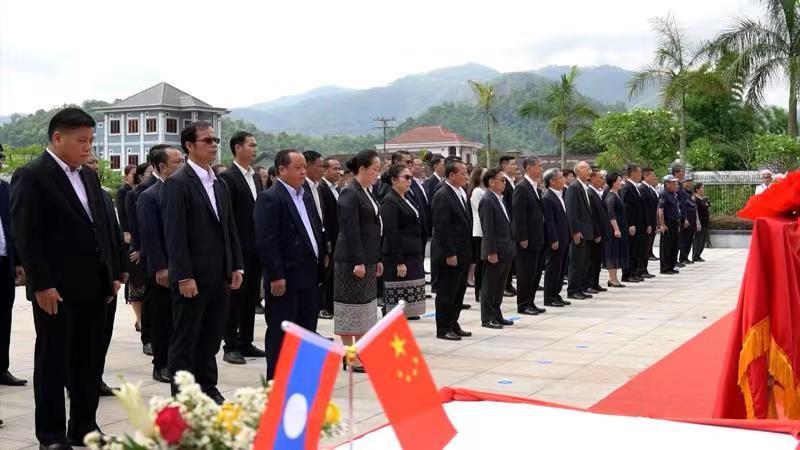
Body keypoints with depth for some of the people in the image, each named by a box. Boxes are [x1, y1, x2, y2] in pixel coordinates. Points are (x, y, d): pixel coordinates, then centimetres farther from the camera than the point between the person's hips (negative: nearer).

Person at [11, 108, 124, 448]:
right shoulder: (31, 176, -8)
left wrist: (113, 273, 12)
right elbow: (25, 236, -14)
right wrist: (42, 284, -18)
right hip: (56, 289, -7)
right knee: (53, 362, 4)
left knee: (90, 361, 12)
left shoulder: (89, 177, 15)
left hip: (93, 286, 7)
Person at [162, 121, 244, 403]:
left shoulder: (219, 185, 15)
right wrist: (184, 277, -18)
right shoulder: (177, 184, -9)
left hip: (220, 277, 7)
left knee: (211, 338, 13)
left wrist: (236, 266, 9)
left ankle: (207, 388, 24)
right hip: (192, 278, -7)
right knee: (185, 340, 3)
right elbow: (175, 234, -14)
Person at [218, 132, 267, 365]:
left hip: (256, 247, 8)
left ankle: (246, 342, 20)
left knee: (251, 297, 12)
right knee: (235, 296, -1)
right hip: (238, 248, -7)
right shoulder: (227, 177, -10)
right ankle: (231, 346, 5)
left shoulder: (256, 177, 15)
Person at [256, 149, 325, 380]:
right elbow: (266, 242, -16)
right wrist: (276, 276, -19)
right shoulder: (270, 198, -11)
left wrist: (321, 261, 11)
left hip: (309, 276, 8)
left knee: (307, 331, 14)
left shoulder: (306, 198, 16)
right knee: (280, 334, 0)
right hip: (286, 279, -8)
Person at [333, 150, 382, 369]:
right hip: (352, 260, -9)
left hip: (367, 259, 10)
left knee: (365, 308, 14)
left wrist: (377, 259, 16)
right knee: (352, 307, -3)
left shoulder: (367, 193, 14)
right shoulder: (350, 194, -14)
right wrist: (358, 262, -21)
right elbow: (350, 231, -19)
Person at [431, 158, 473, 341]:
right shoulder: (442, 196, -16)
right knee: (446, 292, 0)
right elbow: (442, 228, -19)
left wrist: (468, 252, 14)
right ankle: (443, 329, 9)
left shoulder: (461, 193, 11)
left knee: (459, 291, 14)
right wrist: (450, 254, -20)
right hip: (449, 255, -9)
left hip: (463, 253, 9)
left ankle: (453, 324, 24)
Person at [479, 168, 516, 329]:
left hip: (505, 251, 9)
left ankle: (496, 315, 23)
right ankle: (487, 319, 7)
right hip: (495, 252, -9)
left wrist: (511, 247, 15)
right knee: (490, 286, 0)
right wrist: (492, 252, -21)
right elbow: (488, 230, -18)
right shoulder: (487, 201, -14)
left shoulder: (500, 199, 14)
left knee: (499, 286, 15)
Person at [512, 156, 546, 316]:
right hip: (527, 240, -9)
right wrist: (523, 238, -19)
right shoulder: (522, 187, -14)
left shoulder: (535, 187, 14)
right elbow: (519, 215, -18)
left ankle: (530, 303, 21)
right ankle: (523, 305, 7)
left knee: (536, 272, 12)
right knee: (526, 273, -1)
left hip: (538, 239, 9)